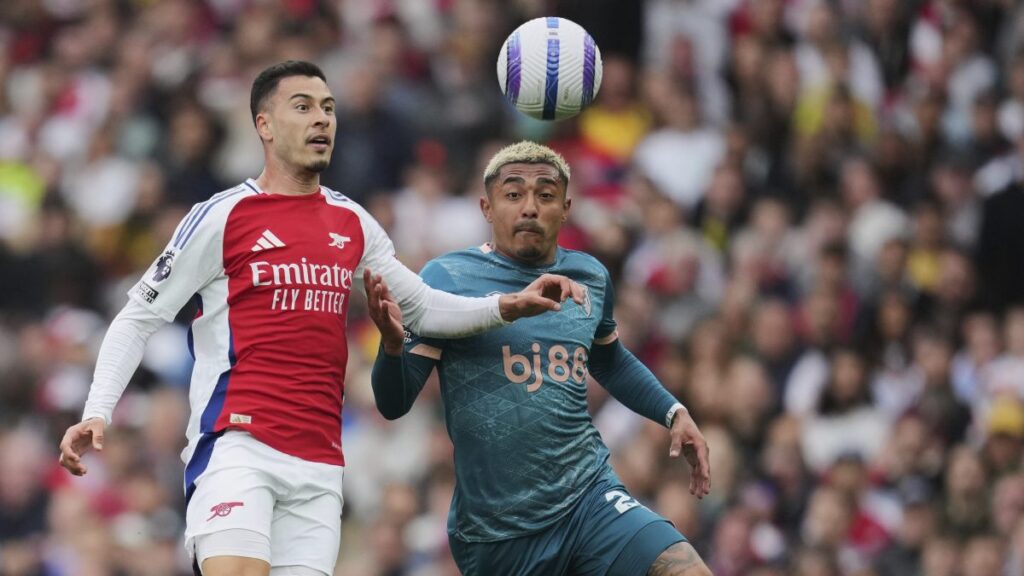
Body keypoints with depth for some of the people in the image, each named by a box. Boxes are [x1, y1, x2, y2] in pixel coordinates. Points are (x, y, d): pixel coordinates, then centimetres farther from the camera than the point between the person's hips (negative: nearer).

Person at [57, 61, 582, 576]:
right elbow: (139, 317, 2)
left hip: (319, 465, 5)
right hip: (237, 445, -5)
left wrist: (507, 307, 9)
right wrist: (97, 412, -10)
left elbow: (422, 308, 25)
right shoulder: (223, 217, 0)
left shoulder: (352, 223, 15)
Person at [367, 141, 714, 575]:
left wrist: (673, 412, 20)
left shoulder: (591, 278, 8)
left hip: (589, 498, 4)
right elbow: (394, 404, -8)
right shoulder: (446, 278, -6)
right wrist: (393, 343, -27)